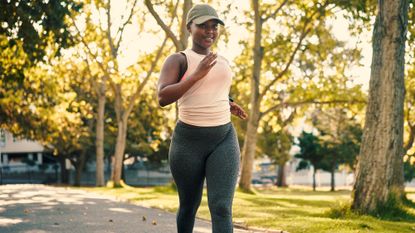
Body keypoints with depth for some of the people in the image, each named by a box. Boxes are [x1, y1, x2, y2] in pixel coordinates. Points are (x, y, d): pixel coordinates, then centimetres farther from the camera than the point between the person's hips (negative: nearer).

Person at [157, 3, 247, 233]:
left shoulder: (222, 62, 14)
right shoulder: (177, 60, -4)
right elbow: (163, 98, -18)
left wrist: (227, 105, 12)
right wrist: (197, 74, -21)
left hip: (224, 139, 3)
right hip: (188, 142, -3)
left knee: (221, 208, -14)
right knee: (189, 205, 13)